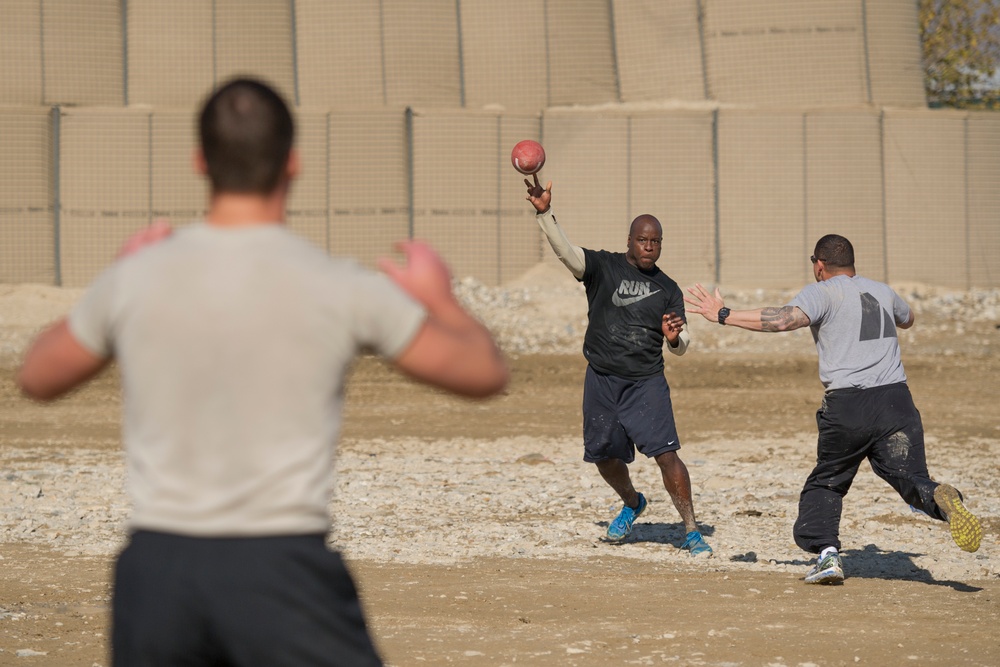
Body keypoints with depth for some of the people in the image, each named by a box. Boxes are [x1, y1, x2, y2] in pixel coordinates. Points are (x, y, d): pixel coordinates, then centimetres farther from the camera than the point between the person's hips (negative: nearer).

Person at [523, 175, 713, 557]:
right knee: (605, 457, 10)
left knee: (666, 453, -14)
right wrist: (544, 213, -31)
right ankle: (632, 503, 41)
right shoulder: (603, 267, 1)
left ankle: (691, 532, -8)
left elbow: (680, 347, 7)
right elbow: (565, 252, -16)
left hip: (647, 383, -1)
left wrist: (674, 338, -17)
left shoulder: (668, 289, 7)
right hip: (602, 380, 1)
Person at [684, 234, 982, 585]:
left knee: (825, 483, 16)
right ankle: (941, 499, -35)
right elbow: (907, 319, 41)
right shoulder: (882, 291, 19)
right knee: (911, 478, -3)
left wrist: (724, 316, -13)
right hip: (895, 399, 3)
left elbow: (787, 319, -17)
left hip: (847, 405, -3)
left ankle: (826, 552, 1)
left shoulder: (822, 292, 2)